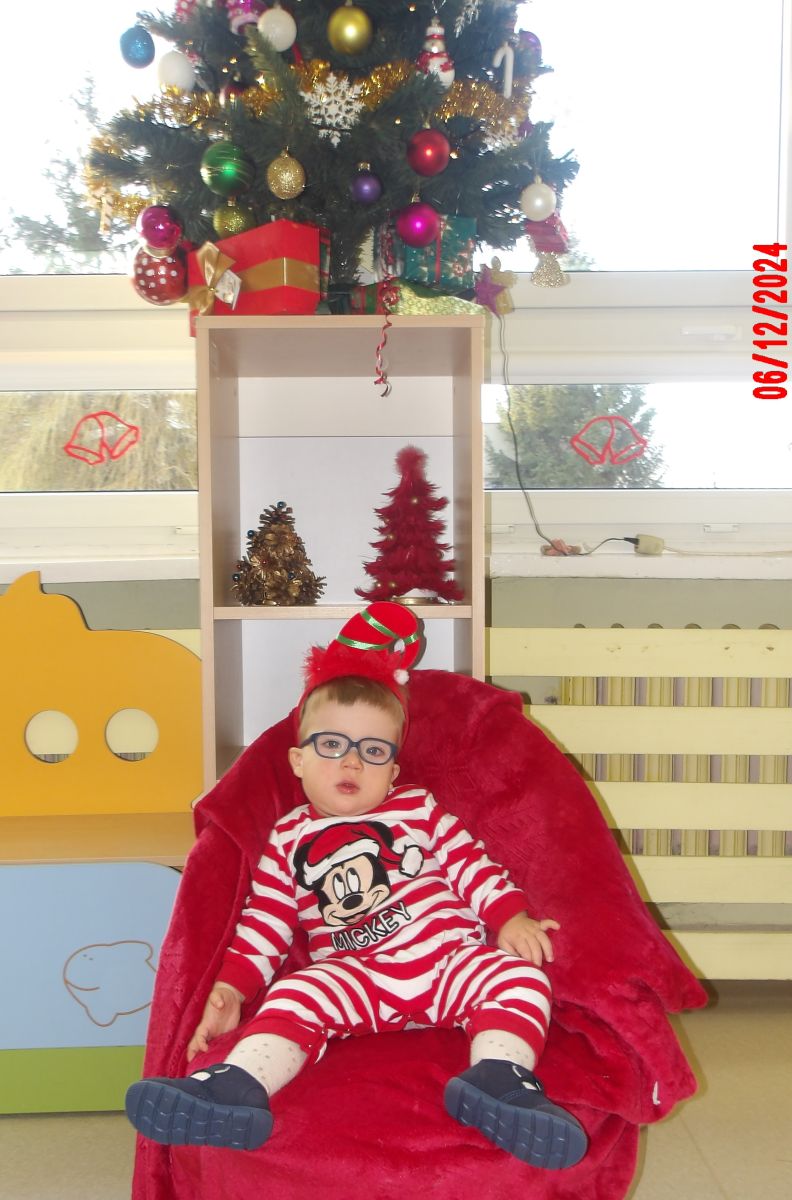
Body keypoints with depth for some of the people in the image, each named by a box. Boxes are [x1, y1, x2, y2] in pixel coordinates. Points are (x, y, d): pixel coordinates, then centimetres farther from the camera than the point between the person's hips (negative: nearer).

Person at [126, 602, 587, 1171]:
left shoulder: (419, 808, 17)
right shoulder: (289, 841, 16)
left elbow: (471, 863, 12)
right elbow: (264, 925, 11)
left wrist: (511, 917, -3)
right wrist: (230, 988, -2)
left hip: (452, 960, 1)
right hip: (354, 974, 0)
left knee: (518, 976, -25)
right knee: (295, 996, -29)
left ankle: (497, 1077, -42)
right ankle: (236, 1086, -46)